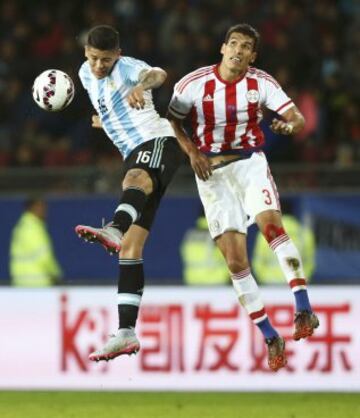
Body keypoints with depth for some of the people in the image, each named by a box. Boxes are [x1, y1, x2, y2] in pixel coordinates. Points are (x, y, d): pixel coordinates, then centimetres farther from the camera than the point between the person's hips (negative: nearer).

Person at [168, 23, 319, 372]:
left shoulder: (261, 83, -5)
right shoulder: (195, 84, -7)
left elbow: (298, 118, -8)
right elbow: (171, 121, 7)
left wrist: (289, 125, -32)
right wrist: (193, 153, -8)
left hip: (249, 162, 0)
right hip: (211, 170, 0)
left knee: (270, 222, -30)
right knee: (235, 258, -7)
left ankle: (303, 310, -33)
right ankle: (270, 339, 1)